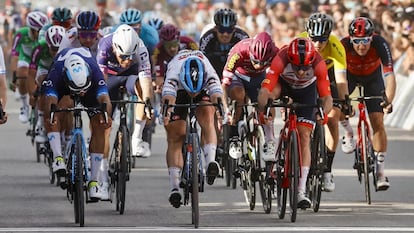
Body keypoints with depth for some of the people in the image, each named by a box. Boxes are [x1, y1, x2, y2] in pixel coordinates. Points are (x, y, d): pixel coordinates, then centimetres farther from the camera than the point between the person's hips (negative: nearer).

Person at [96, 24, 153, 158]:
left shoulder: (140, 50, -35)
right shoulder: (105, 46, -36)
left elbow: (146, 79, -43)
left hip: (131, 73, -1)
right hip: (110, 74, 1)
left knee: (143, 89, -32)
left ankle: (136, 140, -26)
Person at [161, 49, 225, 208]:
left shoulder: (209, 74, -40)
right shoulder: (174, 73, -42)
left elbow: (217, 94, -55)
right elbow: (168, 95, -58)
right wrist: (166, 111, -78)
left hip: (203, 89, 0)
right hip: (178, 92, 0)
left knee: (207, 119, -30)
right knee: (175, 138, -6)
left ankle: (211, 161, -40)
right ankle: (174, 187, -5)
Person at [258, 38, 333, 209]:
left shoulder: (318, 64, -37)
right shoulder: (281, 60, -40)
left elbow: (327, 97, -38)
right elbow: (263, 92, -45)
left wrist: (324, 111, -58)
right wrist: (263, 108, -63)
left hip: (307, 90, -1)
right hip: (284, 83, 1)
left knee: (304, 137, -11)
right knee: (271, 95, -35)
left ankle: (301, 191, -10)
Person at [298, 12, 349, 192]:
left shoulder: (335, 46, -34)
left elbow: (341, 79, -39)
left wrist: (345, 102, -53)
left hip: (328, 77, -1)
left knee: (332, 120, -17)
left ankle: (327, 170, -9)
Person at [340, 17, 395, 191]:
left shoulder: (380, 44, -35)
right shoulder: (343, 46, -35)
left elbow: (389, 75, -39)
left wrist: (388, 101, -51)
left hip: (373, 76, -1)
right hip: (350, 74, 1)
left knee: (378, 122, -11)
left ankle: (381, 171, -4)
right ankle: (348, 131, 10)